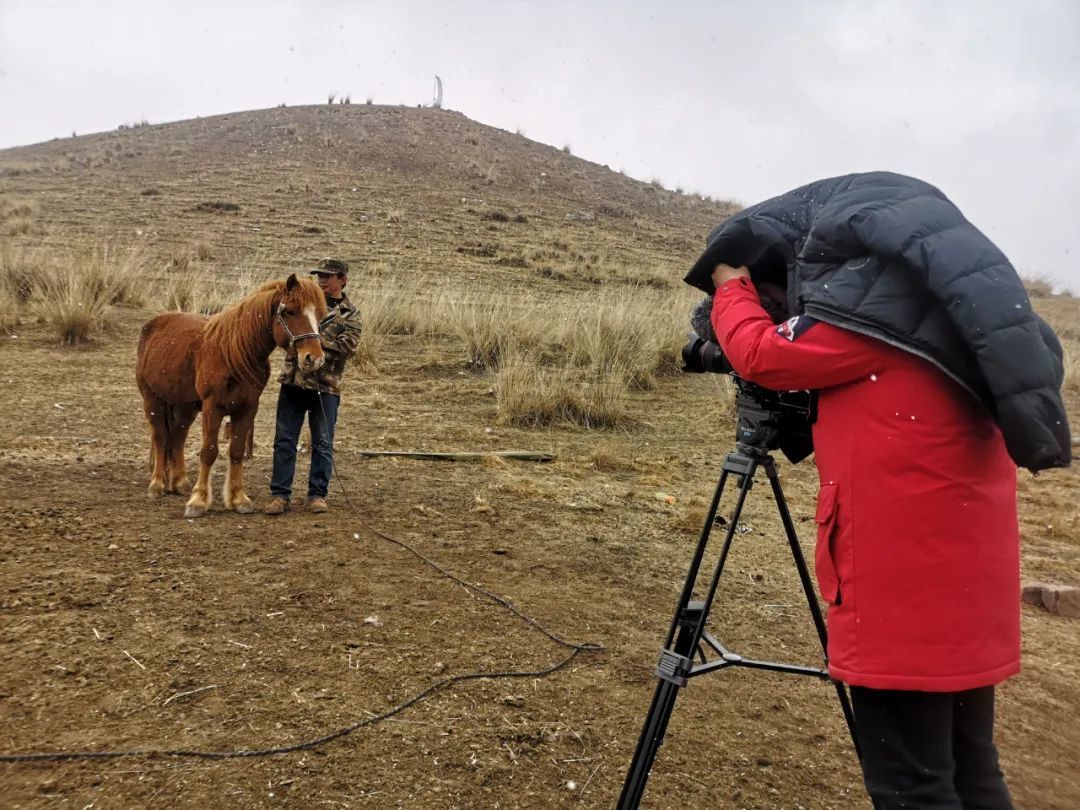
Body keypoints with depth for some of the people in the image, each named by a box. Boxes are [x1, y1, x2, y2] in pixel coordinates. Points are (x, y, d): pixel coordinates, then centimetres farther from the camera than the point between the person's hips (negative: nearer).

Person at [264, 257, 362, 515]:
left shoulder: (350, 315, 3)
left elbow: (347, 346, -12)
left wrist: (314, 338, -19)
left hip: (326, 387, -2)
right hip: (293, 381, 2)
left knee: (323, 444, 5)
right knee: (284, 440, 4)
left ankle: (318, 494, 16)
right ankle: (280, 494, 12)